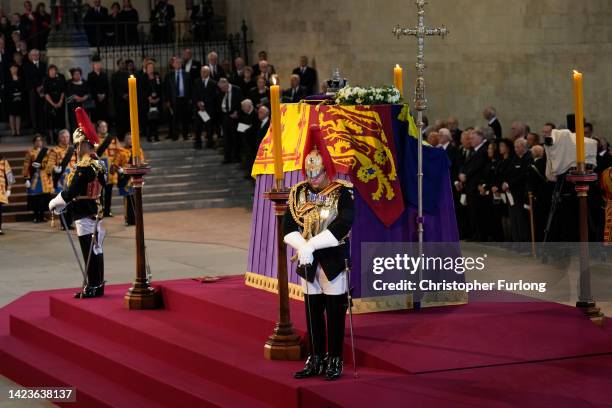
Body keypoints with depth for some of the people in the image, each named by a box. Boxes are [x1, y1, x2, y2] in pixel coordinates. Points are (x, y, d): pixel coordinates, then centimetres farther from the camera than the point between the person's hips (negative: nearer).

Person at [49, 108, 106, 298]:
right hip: (96, 213, 9)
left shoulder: (83, 168, -19)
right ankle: (97, 285, 19)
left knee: (90, 252, -4)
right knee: (96, 250, 13)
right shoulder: (99, 164, 10)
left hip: (85, 216, -9)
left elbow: (71, 192, -20)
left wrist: (54, 204, -4)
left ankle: (93, 287, -1)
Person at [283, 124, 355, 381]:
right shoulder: (298, 192, 5)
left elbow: (342, 226, -21)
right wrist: (302, 247, -18)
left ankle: (334, 361, 9)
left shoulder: (342, 193, -9)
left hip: (334, 260, -4)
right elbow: (288, 226, 0)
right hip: (307, 262, 5)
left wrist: (311, 244, -23)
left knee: (335, 311, 1)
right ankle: (316, 360, 19)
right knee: (312, 311, 10)